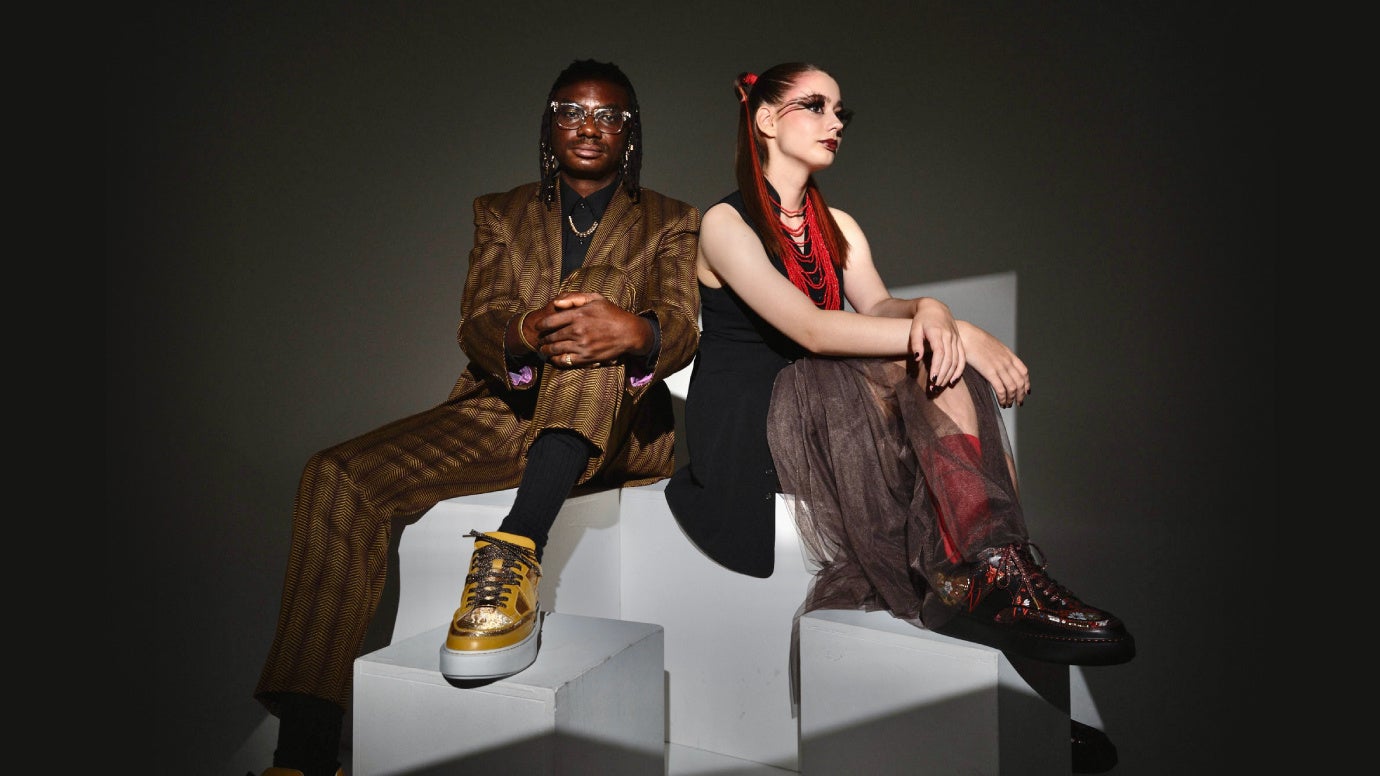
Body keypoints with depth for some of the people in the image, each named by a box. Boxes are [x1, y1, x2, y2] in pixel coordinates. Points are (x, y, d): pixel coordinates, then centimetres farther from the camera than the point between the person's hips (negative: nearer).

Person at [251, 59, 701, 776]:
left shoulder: (669, 223, 12)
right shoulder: (502, 215, 17)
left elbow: (681, 327, -7)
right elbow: (477, 326, 1)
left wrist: (632, 332, -34)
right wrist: (528, 335, -26)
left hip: (615, 428, -2)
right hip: (504, 414, 2)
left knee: (602, 295, -30)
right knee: (338, 476, -21)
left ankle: (519, 548, -44)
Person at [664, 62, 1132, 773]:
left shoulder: (838, 228, 19)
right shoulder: (726, 223, -5)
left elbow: (877, 307, -1)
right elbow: (809, 327, -21)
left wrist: (929, 310, -26)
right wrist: (964, 333, -25)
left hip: (817, 410, 6)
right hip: (741, 428, -6)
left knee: (946, 364, -21)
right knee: (935, 360, -25)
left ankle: (990, 580, -29)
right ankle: (993, 574, -30)